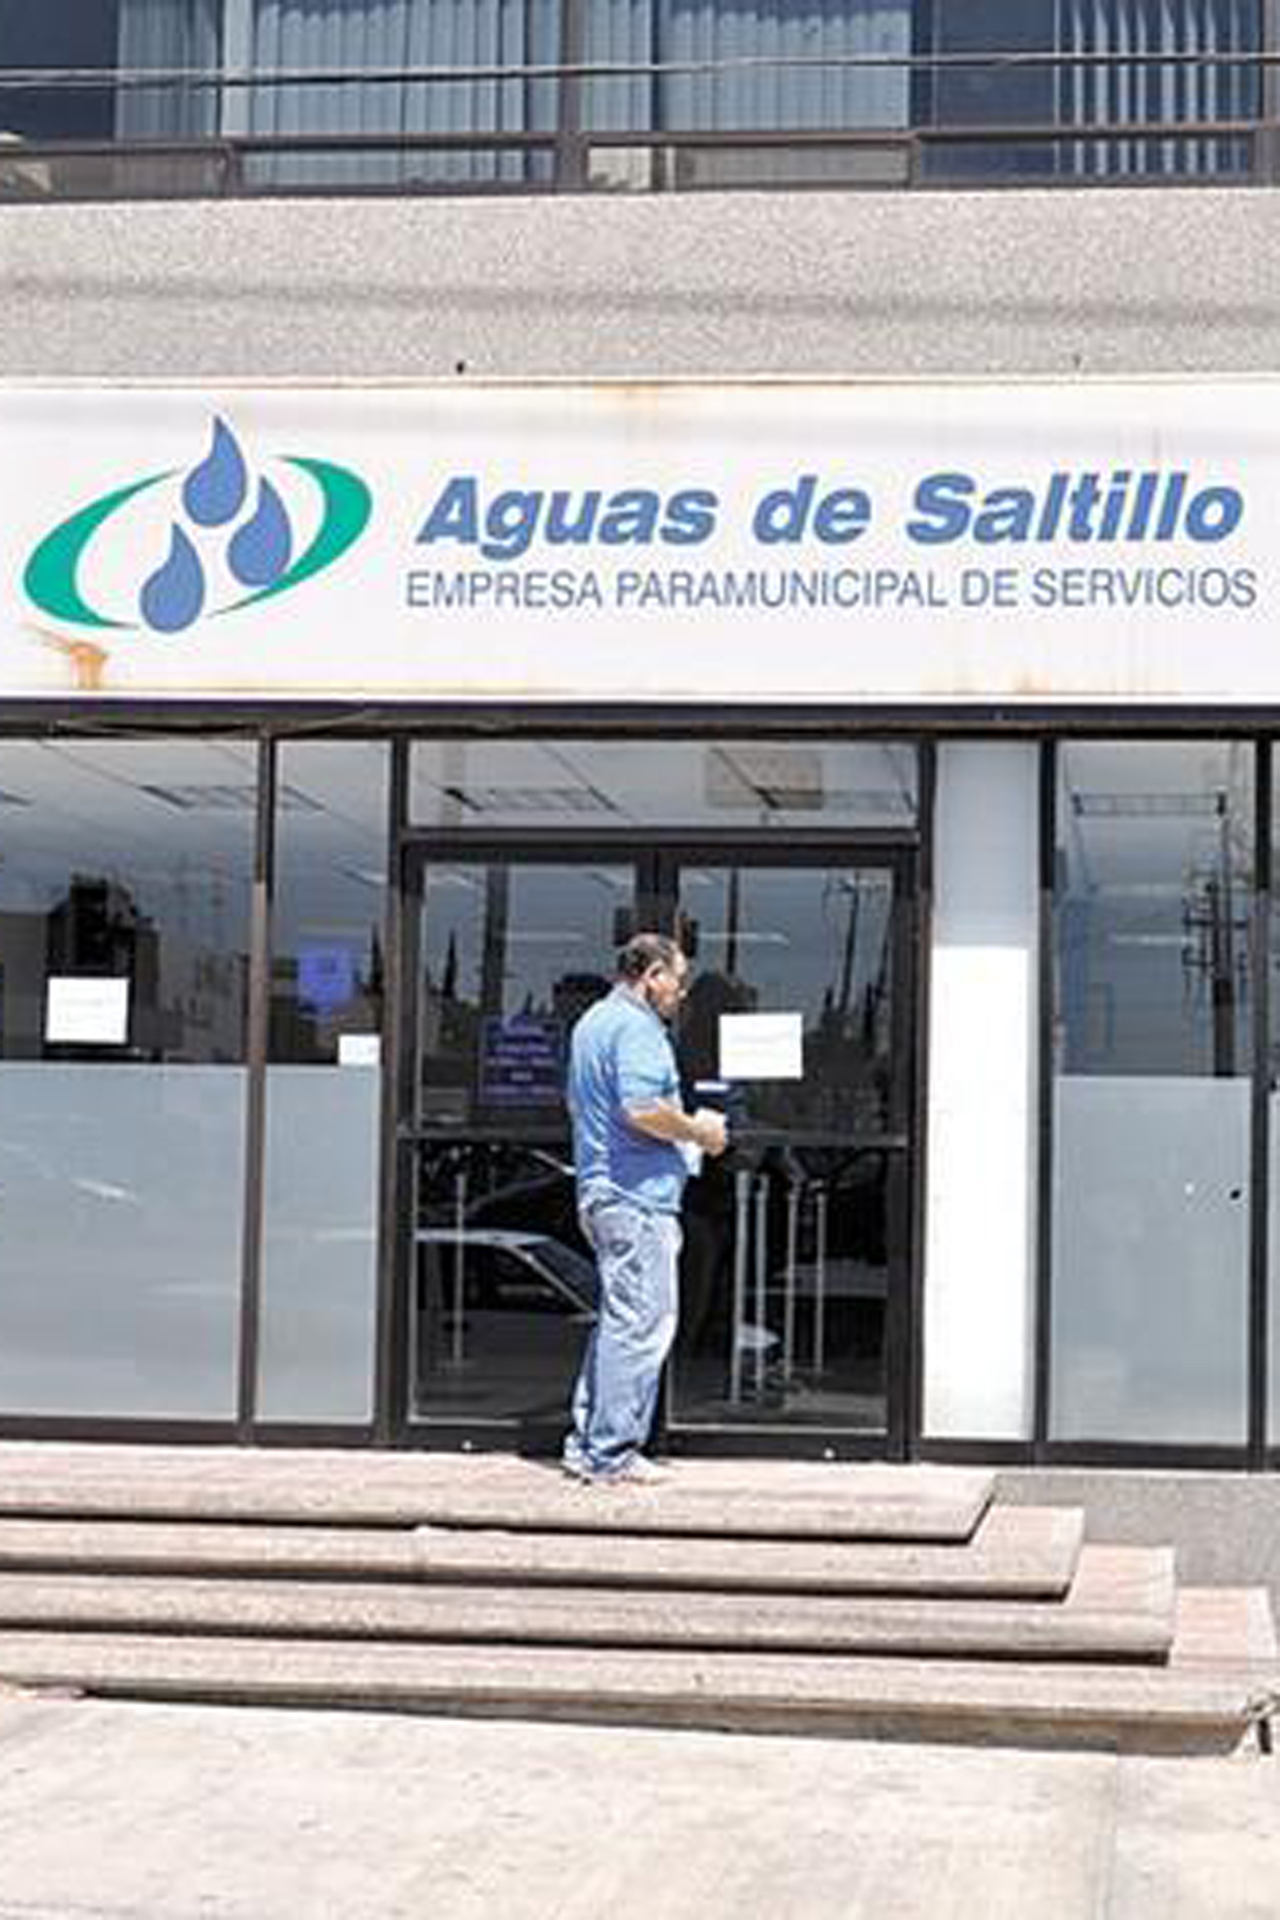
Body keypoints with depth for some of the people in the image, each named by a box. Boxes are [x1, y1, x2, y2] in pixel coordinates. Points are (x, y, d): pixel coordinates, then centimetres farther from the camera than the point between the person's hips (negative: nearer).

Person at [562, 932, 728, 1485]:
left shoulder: (593, 1022, 20)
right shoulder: (636, 1028, -13)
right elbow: (644, 1109, -25)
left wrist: (686, 1127, 22)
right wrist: (698, 1133, -8)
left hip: (598, 1189, 11)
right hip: (637, 1195, -11)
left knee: (618, 1320, 16)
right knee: (641, 1322, -7)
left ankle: (586, 1445, 18)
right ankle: (611, 1454, -5)